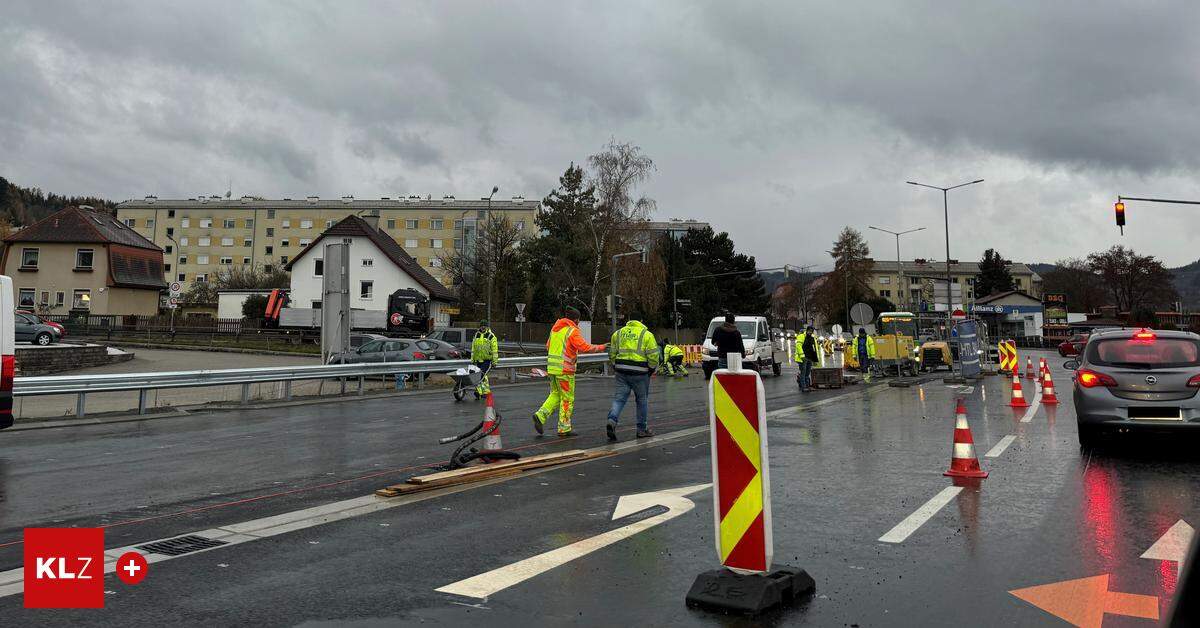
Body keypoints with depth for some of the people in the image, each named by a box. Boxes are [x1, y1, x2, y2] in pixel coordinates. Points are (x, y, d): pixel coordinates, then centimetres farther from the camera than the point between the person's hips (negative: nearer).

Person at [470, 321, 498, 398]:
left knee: (482, 375, -16)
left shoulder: (491, 336, -4)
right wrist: (472, 359, 15)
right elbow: (473, 348, 18)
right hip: (478, 359, 6)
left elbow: (495, 349, -7)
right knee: (484, 376, 10)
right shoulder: (476, 335, 13)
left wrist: (494, 361, -11)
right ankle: (486, 391, 18)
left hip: (487, 359, -6)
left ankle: (479, 391, -19)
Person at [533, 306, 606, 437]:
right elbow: (585, 347, -21)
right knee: (567, 399, 3)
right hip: (565, 369, -7)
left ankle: (541, 415, 0)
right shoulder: (573, 331, -11)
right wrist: (602, 347, -11)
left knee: (555, 394, 19)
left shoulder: (555, 328, 13)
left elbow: (548, 346, 22)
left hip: (552, 367, 7)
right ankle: (564, 428, 7)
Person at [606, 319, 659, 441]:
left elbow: (612, 354, 14)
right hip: (639, 372, -3)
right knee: (642, 400, 11)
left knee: (619, 399, 5)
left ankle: (612, 420, -19)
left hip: (621, 371, 3)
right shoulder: (647, 335, 2)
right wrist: (651, 370, 9)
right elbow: (653, 356, -4)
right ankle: (642, 429, 17)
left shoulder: (618, 333, 14)